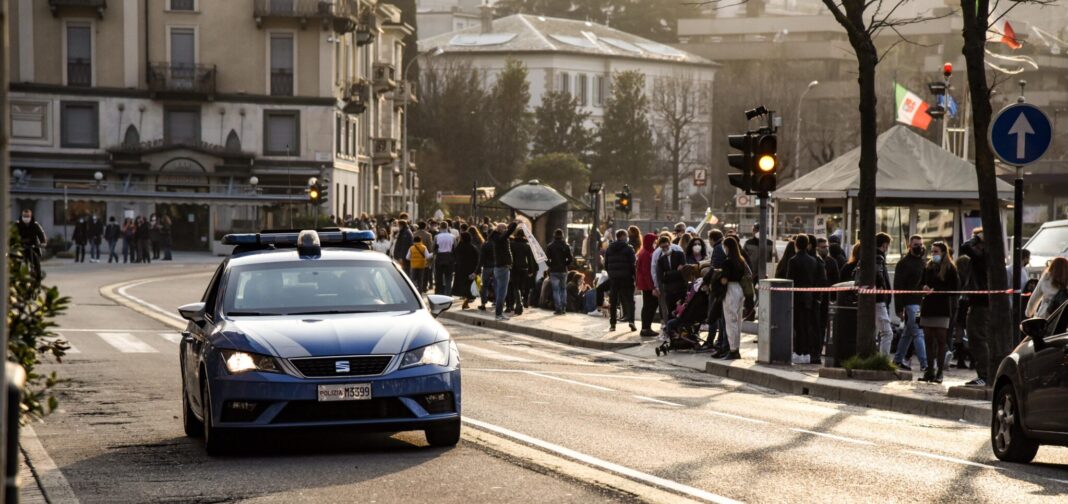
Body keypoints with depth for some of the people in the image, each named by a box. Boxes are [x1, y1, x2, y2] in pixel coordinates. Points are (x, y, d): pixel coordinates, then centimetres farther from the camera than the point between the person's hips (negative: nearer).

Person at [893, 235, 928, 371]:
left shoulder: (923, 263, 17)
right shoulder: (904, 263, -5)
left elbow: (927, 282, 24)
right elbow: (898, 287, -9)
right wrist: (899, 308, -15)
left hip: (921, 302, 7)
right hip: (911, 302, -7)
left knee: (908, 333, 14)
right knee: (918, 333, -12)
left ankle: (898, 359, 23)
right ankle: (924, 363, -16)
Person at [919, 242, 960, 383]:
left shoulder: (950, 268, -2)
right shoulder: (928, 267, 14)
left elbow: (955, 287, -7)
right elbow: (922, 283, 22)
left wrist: (936, 291, -14)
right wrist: (924, 288, -2)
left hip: (942, 309, -5)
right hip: (928, 308, 5)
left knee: (941, 340, -3)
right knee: (929, 341, 5)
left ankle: (939, 372, 0)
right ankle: (930, 370, 10)